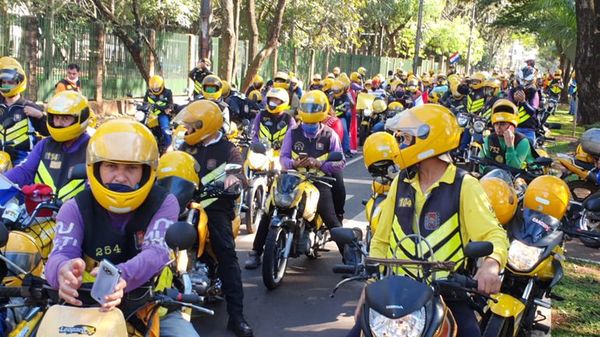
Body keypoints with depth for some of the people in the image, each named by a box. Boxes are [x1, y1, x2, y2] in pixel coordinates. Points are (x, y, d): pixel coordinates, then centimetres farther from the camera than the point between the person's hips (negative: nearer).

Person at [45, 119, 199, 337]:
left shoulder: (164, 204, -4)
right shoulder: (76, 209, -1)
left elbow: (156, 253, -22)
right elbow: (61, 254, -18)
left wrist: (121, 276, -45)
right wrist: (64, 271, -46)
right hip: (90, 307, 0)